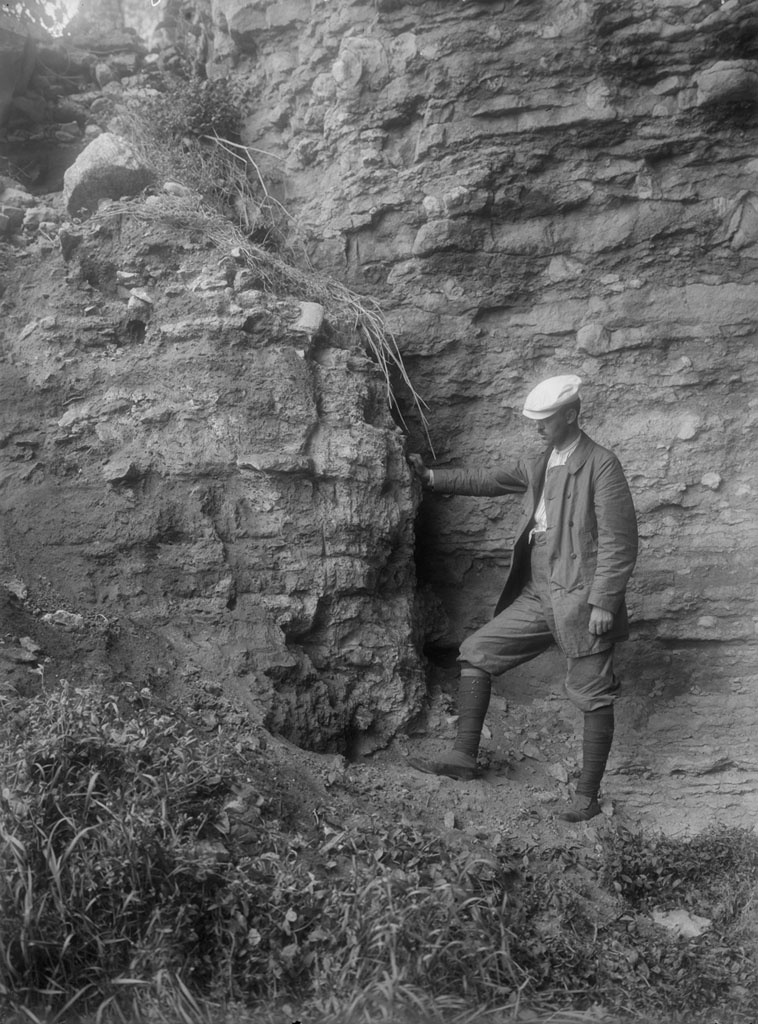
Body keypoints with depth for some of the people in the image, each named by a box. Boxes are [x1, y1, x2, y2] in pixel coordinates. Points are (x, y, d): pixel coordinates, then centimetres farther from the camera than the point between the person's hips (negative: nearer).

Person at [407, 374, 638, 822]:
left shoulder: (602, 465, -10)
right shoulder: (537, 467, 12)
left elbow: (620, 542, -14)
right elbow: (487, 480, 23)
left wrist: (603, 603, -17)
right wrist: (432, 477, 16)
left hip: (580, 599, -8)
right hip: (537, 596, 8)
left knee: (594, 697, 1)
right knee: (476, 653, 5)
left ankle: (588, 797, 13)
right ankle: (464, 757, 11)